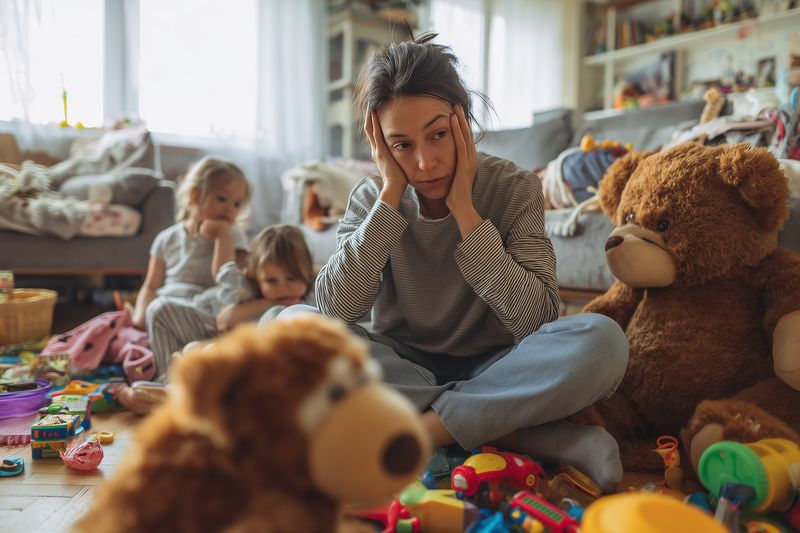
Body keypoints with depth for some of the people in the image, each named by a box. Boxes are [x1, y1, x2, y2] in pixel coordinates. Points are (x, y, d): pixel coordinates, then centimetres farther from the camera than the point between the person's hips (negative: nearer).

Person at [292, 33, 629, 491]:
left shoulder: (514, 188, -8)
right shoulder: (372, 198, -4)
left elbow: (536, 320, -19)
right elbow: (336, 310, -18)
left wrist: (463, 208, -21)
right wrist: (391, 196, -20)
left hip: (491, 368, -1)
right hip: (403, 369, 2)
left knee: (601, 341, -29)